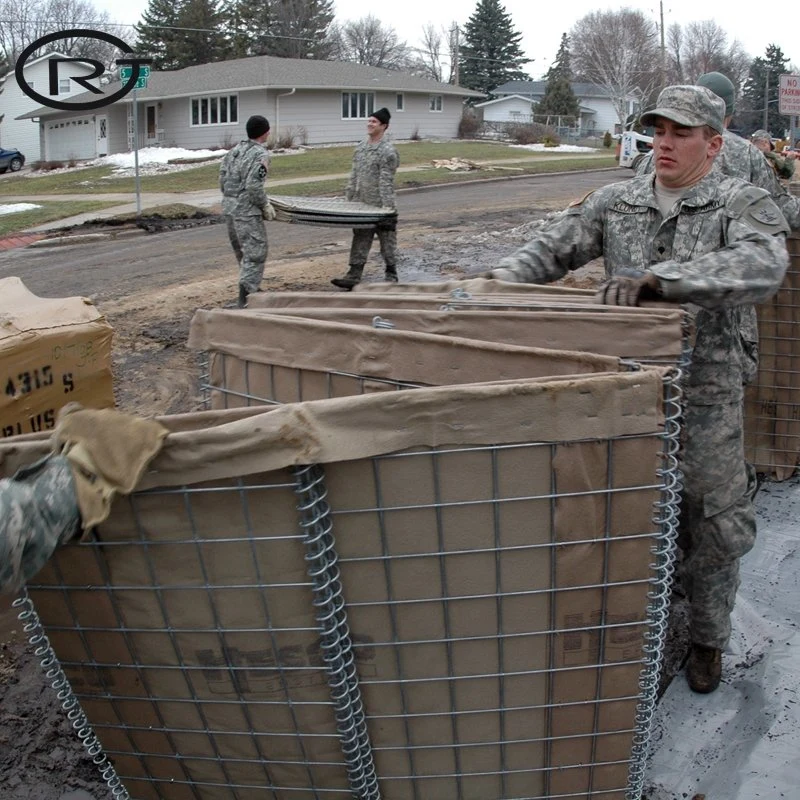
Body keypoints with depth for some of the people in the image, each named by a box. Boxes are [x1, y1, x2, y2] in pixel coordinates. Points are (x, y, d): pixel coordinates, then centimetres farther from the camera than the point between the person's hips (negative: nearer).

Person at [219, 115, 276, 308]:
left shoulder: (234, 150, 11)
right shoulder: (261, 154, -13)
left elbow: (223, 178, 11)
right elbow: (254, 186, -20)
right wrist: (266, 206, -8)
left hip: (229, 207, 9)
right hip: (247, 210, -9)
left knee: (243, 250, 20)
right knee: (255, 252, -4)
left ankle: (252, 288, 34)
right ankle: (245, 299, -8)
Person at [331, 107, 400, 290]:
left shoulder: (388, 151, -12)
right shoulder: (361, 147, 11)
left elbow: (386, 181, -18)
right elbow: (354, 175, 15)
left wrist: (387, 205, -21)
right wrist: (348, 197, 13)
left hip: (382, 207, -7)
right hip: (361, 206, 7)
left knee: (388, 243, 6)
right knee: (359, 242, 8)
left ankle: (391, 275, 18)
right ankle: (354, 275, 10)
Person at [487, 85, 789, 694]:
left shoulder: (744, 204, -8)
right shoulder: (617, 201, 5)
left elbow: (762, 267, -29)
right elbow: (553, 249, 6)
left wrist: (655, 277, -38)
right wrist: (500, 280, -15)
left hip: (705, 396, -3)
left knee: (712, 524, 9)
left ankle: (709, 638, 33)